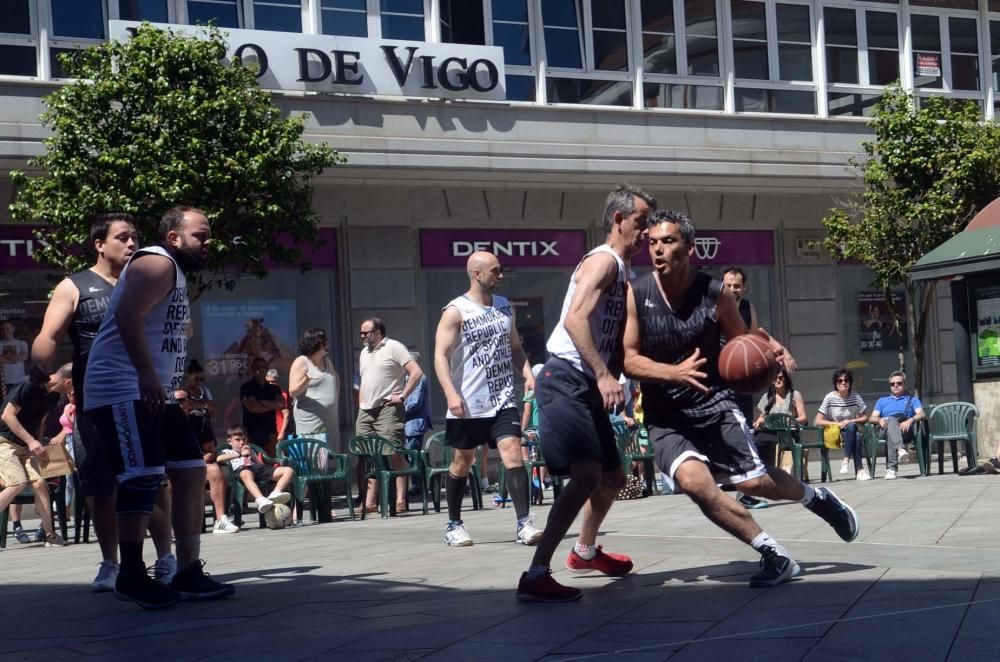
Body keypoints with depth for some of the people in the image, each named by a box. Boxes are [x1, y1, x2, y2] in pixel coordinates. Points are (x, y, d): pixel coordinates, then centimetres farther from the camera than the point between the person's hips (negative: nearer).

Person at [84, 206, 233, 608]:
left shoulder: (177, 274, 23)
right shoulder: (158, 263, -9)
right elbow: (127, 314, -25)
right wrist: (147, 375, -32)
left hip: (154, 394, 11)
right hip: (123, 391, -11)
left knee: (191, 471, 7)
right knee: (143, 476, -16)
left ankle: (188, 572, 10)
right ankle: (131, 577, -7)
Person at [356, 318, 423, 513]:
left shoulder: (394, 347, -2)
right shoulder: (364, 352, 22)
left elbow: (416, 372, -11)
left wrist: (402, 396, -13)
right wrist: (361, 404, 17)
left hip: (388, 409, -7)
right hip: (365, 411, 7)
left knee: (394, 454, -12)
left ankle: (400, 500, -11)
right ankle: (369, 502, 4)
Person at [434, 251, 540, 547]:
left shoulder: (505, 306, 10)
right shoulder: (456, 311, -8)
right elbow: (441, 356, -13)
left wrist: (527, 375, 3)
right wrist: (451, 394, -24)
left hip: (502, 401, 4)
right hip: (468, 405, -4)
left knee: (513, 454, -12)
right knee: (462, 463, 8)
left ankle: (523, 523, -14)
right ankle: (454, 525, 23)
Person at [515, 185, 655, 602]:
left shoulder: (623, 272, 20)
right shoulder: (603, 261, -9)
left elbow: (619, 340, 25)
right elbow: (575, 318, -24)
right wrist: (604, 375, -31)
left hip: (589, 386, 10)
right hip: (565, 380, -10)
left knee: (612, 478, 21)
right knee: (587, 475, -24)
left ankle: (585, 552, 45)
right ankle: (536, 576, -26)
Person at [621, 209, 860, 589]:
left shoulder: (715, 294, -7)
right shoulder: (635, 295, -11)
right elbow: (629, 360, -12)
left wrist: (768, 347, -15)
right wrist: (675, 373, -29)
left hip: (714, 403, 0)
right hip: (666, 418, 0)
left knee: (754, 482, -4)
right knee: (694, 481, -25)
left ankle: (816, 498, 31)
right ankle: (772, 555, -11)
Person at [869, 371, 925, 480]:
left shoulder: (913, 399, 31)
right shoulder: (882, 401, 38)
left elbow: (922, 414, 9)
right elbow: (871, 418, 21)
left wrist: (910, 420, -15)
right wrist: (879, 420, -6)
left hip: (903, 429, -1)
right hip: (884, 429, 1)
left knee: (890, 435, -39)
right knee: (891, 420, -38)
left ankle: (891, 468, -51)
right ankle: (900, 448, -63)